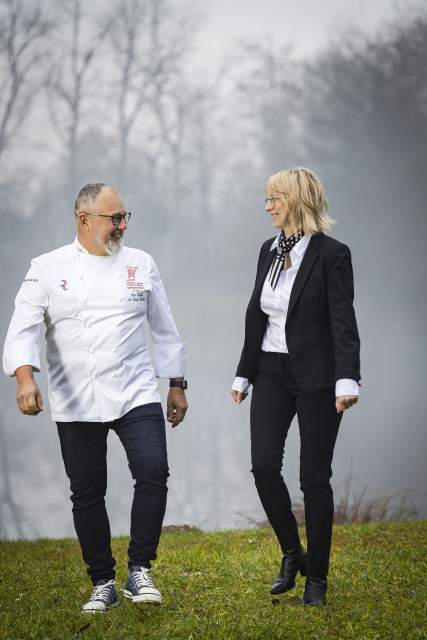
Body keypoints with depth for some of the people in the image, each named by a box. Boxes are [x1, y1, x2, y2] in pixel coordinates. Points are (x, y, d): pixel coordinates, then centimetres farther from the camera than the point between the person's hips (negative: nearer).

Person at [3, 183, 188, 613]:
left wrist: (177, 385, 16)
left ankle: (140, 571, -3)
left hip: (135, 395, 1)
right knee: (87, 494, 4)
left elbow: (163, 328, 14)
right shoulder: (48, 269, 0)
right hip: (76, 404, -1)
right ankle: (103, 585, 17)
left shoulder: (141, 265, 7)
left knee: (153, 473, -17)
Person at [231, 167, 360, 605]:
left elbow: (343, 321, -16)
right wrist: (244, 373, 17)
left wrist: (347, 380, -26)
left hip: (315, 378, -5)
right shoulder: (269, 250, 9)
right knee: (264, 465, -6)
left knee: (314, 476, 0)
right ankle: (292, 553, 16)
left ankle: (316, 576, 12)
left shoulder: (332, 254, -11)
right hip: (272, 374, 6)